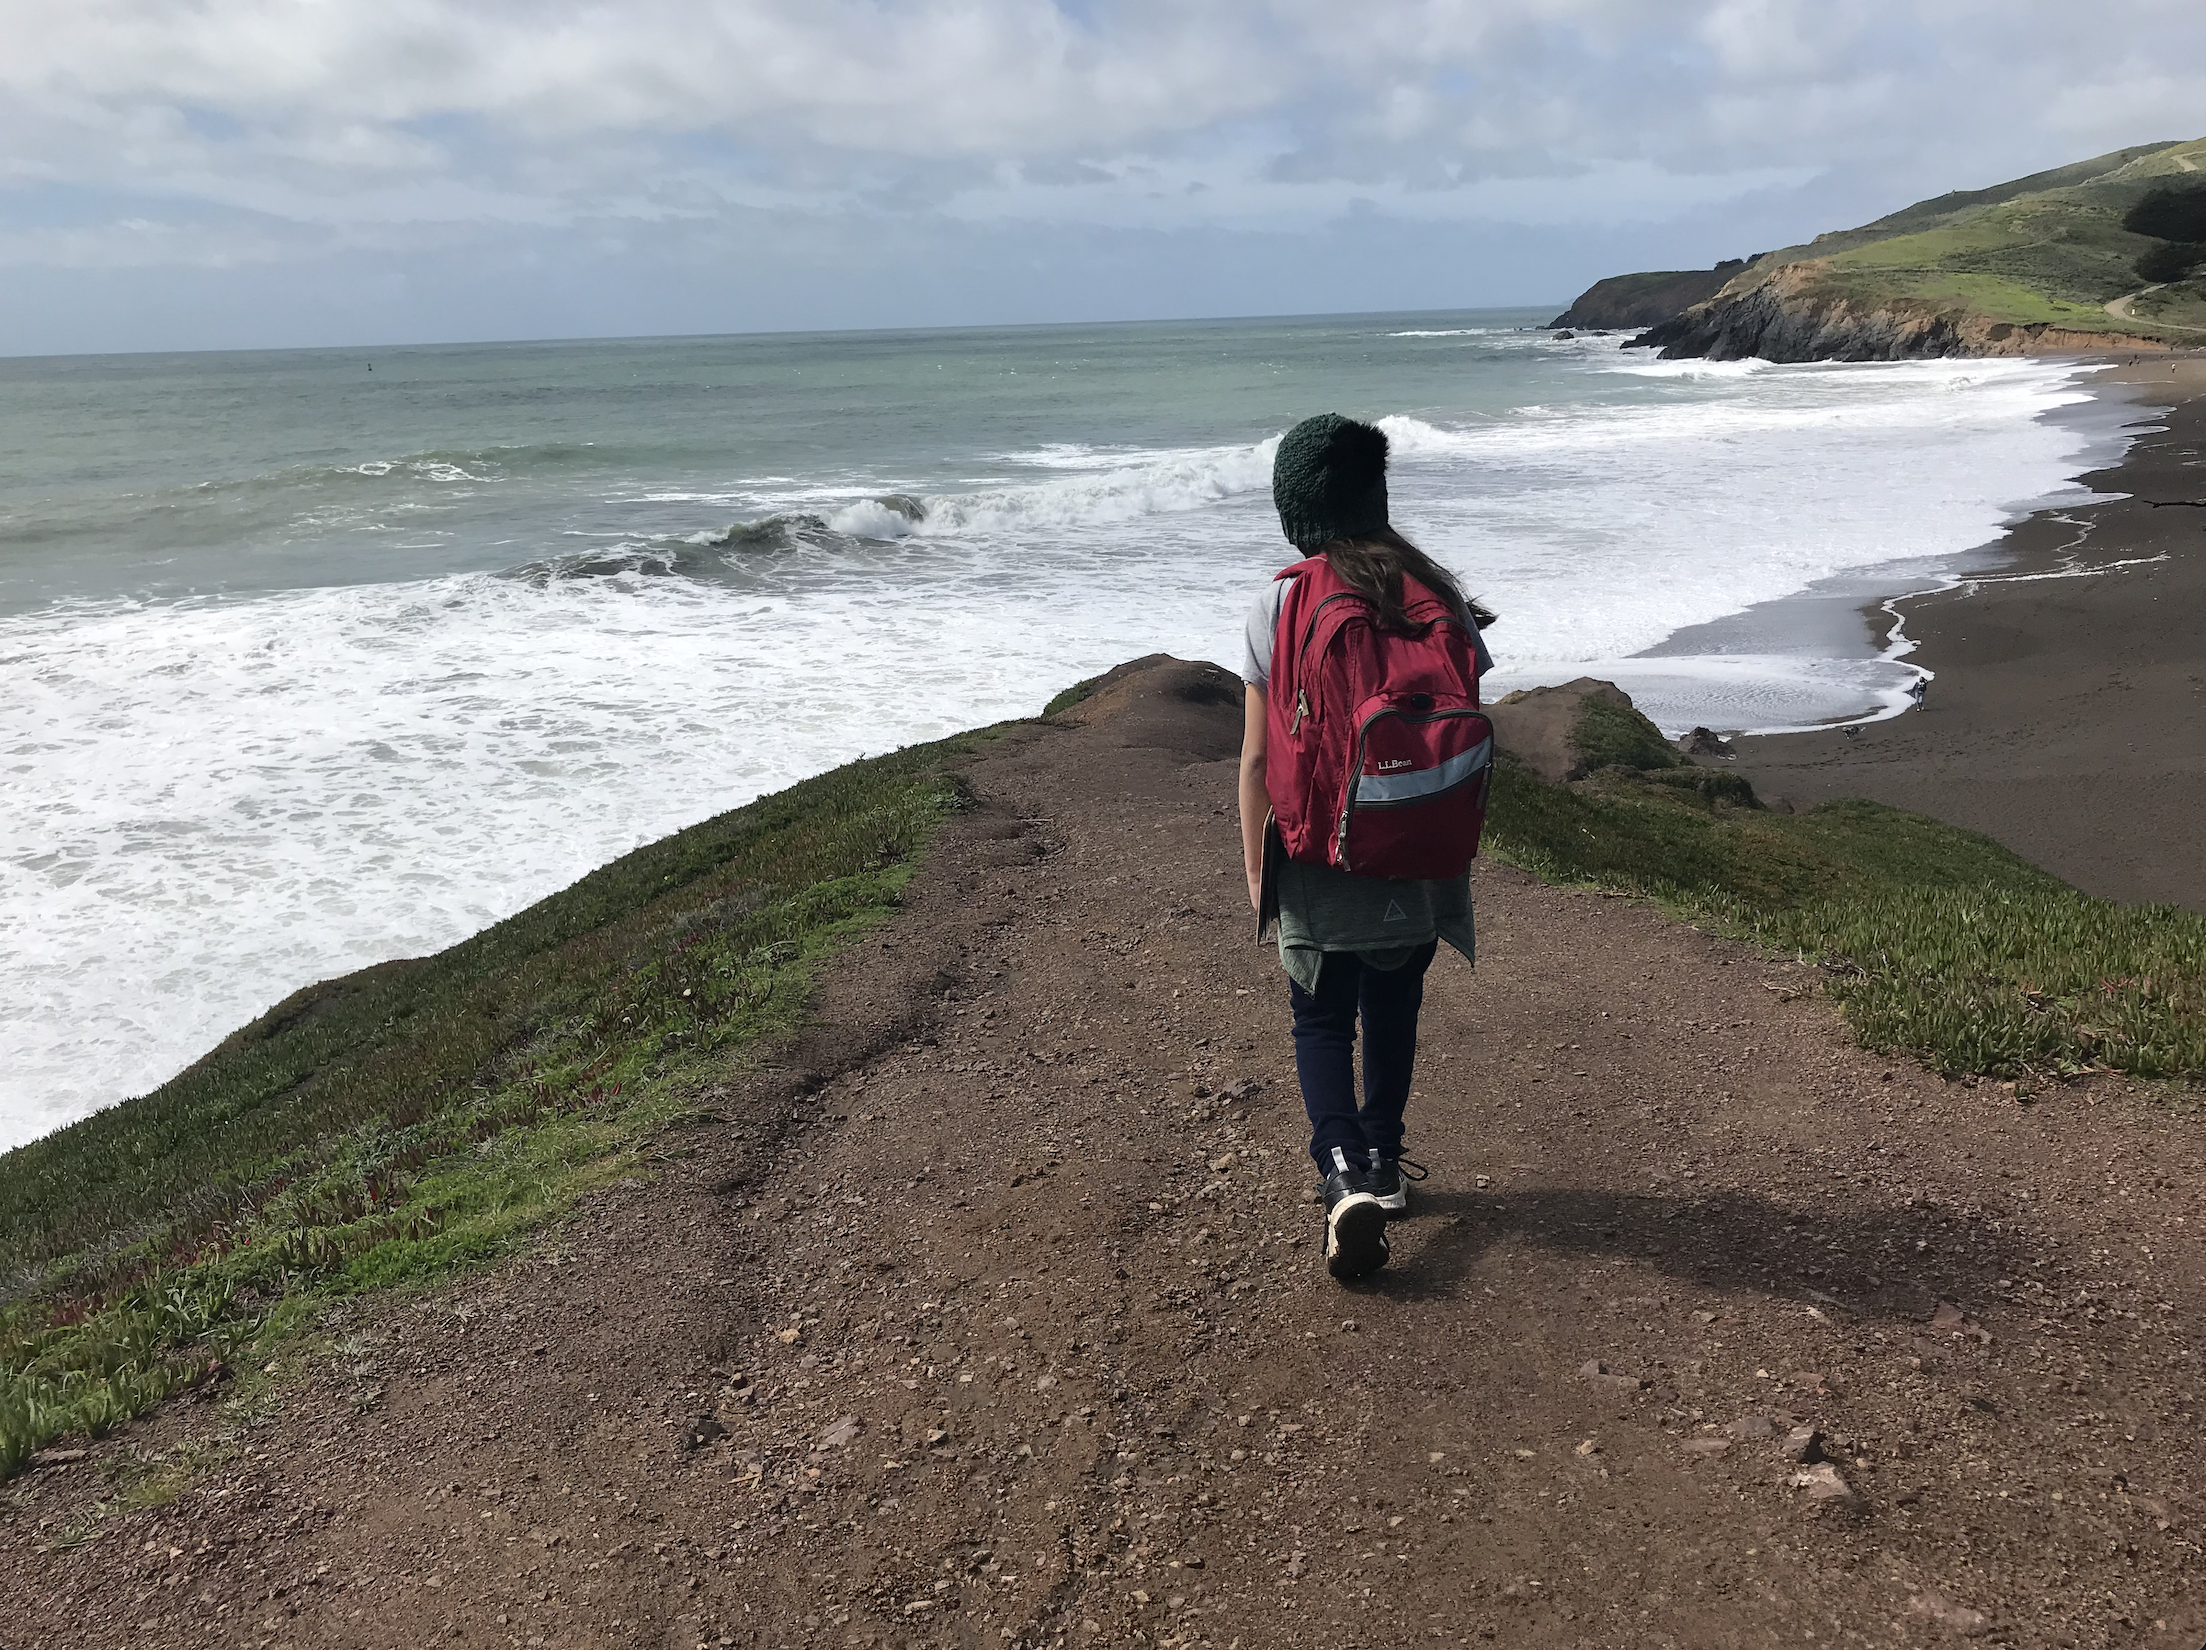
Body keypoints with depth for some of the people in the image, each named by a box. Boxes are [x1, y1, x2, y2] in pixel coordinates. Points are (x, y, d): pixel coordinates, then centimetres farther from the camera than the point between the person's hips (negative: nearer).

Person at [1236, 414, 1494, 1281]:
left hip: (1319, 858, -2)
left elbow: (1257, 756, -10)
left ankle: (1345, 1169, -5)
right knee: (1392, 1011, 22)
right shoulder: (1436, 597, -6)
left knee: (1321, 1021, 13)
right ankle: (1383, 1161, 35)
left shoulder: (1279, 607, -12)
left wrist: (1256, 865, 1)